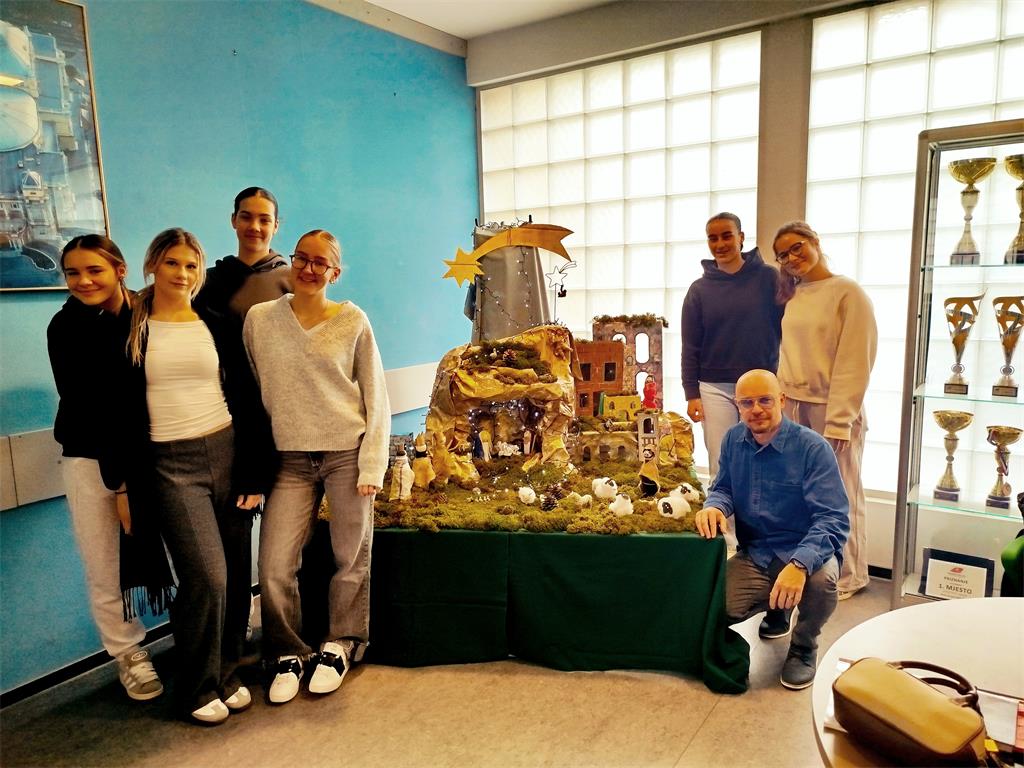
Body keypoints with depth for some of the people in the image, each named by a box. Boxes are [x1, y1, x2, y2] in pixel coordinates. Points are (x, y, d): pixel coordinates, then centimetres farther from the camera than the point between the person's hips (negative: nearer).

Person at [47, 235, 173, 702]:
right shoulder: (65, 328, -8)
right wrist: (119, 483, -12)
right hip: (92, 458, -1)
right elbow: (86, 408, -10)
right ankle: (129, 655, 23)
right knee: (105, 569, 2)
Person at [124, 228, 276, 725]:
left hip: (229, 454, 3)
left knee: (236, 574, 5)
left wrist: (256, 472, 0)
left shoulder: (217, 328, 8)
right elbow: (121, 410, 4)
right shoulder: (130, 331, 3)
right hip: (170, 465, -2)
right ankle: (198, 687, 13)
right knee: (207, 577, -9)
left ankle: (227, 673, 25)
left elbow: (247, 402, 6)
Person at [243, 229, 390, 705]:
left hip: (347, 452, -1)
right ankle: (288, 652, 22)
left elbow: (376, 398, 0)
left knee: (351, 558, 8)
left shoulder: (353, 322, -2)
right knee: (274, 566, -2)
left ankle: (339, 645, 31)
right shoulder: (259, 319, 2)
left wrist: (372, 464, -7)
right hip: (290, 457, 1)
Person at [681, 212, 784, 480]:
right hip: (715, 388, 1)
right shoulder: (699, 289, 5)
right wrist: (691, 394, -1)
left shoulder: (768, 278, 1)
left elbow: (787, 330, 3)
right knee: (721, 466, 3)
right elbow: (690, 347, 4)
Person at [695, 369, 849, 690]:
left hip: (807, 551, -4)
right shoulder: (734, 440, 0)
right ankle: (777, 610, 21)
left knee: (821, 578, -38)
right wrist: (713, 507, -16)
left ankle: (804, 646, 0)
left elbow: (834, 519, -23)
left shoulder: (813, 448, -17)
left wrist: (799, 564, -41)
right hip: (753, 555, 4)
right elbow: (723, 489, 11)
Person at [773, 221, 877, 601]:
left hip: (833, 408, -5)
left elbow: (854, 362, -12)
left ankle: (848, 576, 21)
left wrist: (838, 421, -16)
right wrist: (781, 398, 6)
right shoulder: (794, 297, 11)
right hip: (794, 405, 6)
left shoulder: (848, 293, -7)